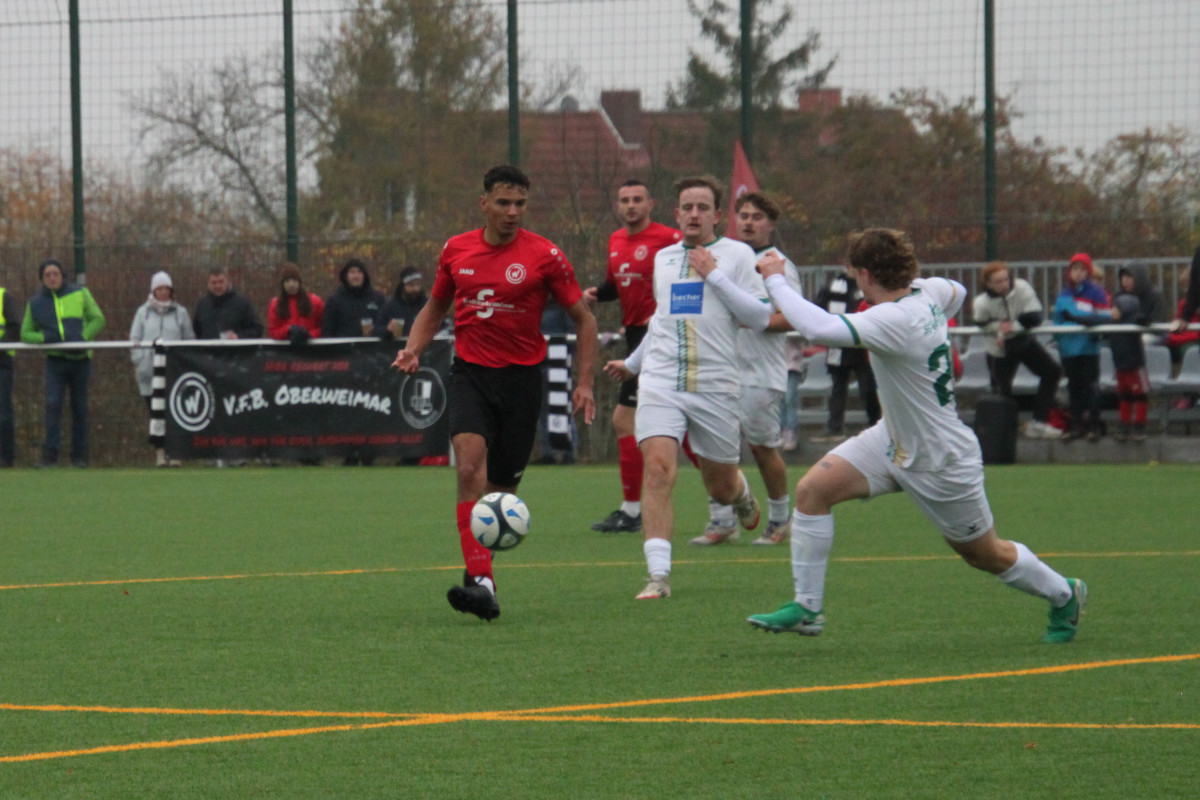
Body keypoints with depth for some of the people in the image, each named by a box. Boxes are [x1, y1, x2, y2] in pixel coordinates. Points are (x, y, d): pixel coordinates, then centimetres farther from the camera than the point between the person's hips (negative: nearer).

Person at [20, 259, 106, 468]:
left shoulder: (80, 294, 4)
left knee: (80, 408, 4)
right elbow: (25, 334, 9)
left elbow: (98, 319, 4)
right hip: (55, 360, 0)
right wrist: (44, 337, -12)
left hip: (80, 358, 0)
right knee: (53, 403, -16)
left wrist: (83, 336, -14)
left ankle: (79, 456, 13)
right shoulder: (35, 303, 6)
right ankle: (50, 454, -18)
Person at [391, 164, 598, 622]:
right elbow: (435, 308, 21)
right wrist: (413, 350, 3)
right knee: (470, 468, -21)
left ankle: (479, 569, 28)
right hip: (470, 374, 1)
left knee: (503, 488, 5)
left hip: (522, 378, -1)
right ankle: (481, 582, -28)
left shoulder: (544, 255, -4)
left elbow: (583, 319, 5)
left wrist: (584, 382, -2)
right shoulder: (456, 250, 5)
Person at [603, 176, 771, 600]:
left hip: (716, 387, -2)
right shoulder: (663, 258, 15)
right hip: (660, 384, 2)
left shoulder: (736, 254, 2)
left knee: (721, 488, 9)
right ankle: (658, 575, -22)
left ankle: (742, 494, 49)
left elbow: (760, 318, -6)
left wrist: (715, 275, -11)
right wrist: (632, 362, 41)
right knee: (658, 468, -19)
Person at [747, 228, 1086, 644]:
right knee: (812, 489, -8)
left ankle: (1065, 595, 39)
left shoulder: (894, 321, -33)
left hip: (942, 462, -9)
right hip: (893, 439, 9)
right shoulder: (926, 291, -7)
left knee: (986, 555, 12)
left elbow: (821, 329, -46)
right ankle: (806, 608, -2)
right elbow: (957, 292, 18)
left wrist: (775, 280, -35)